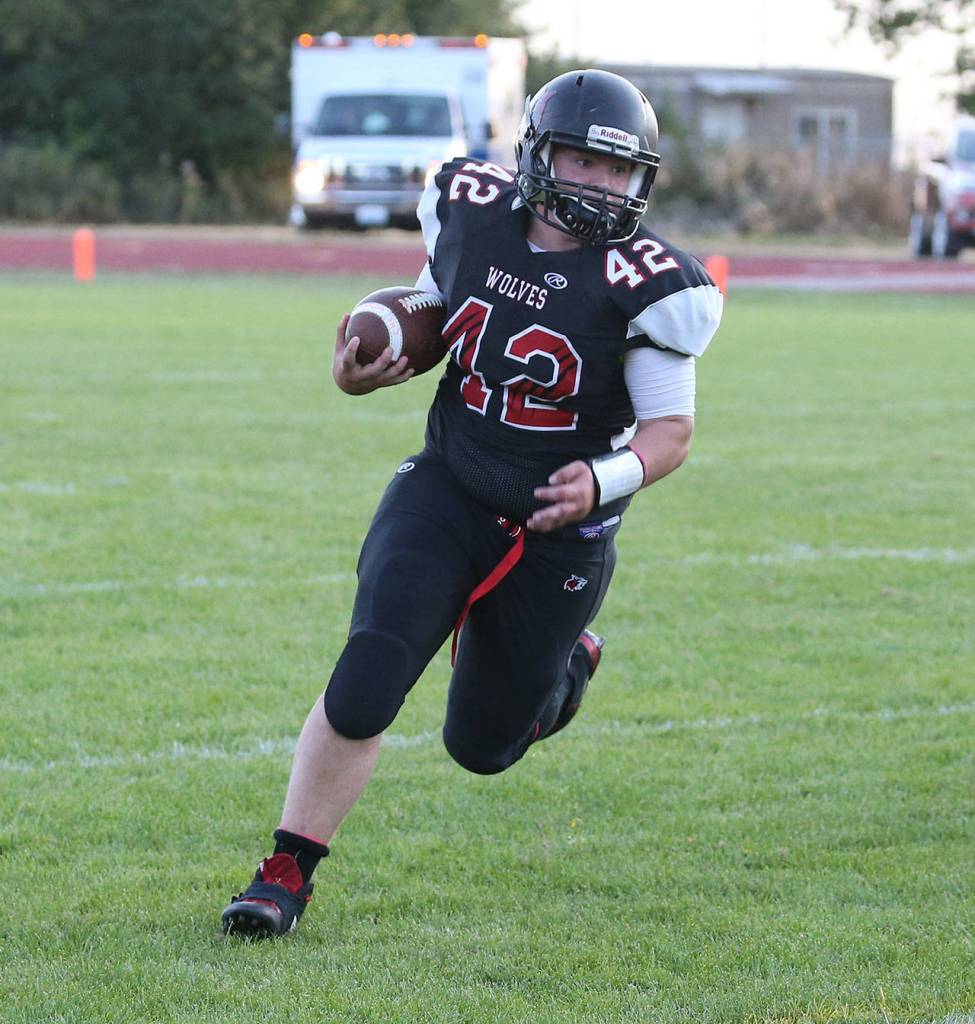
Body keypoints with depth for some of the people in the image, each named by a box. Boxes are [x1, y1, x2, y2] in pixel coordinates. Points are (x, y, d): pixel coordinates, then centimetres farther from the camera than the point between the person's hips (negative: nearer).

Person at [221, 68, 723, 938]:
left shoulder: (644, 286, -18)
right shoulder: (470, 213, -6)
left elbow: (671, 430, -12)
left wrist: (605, 481, -32)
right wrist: (367, 370, -8)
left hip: (557, 532, -2)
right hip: (444, 495, 2)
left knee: (482, 744, 13)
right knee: (363, 690, -18)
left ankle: (565, 665, 47)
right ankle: (287, 872, -4)